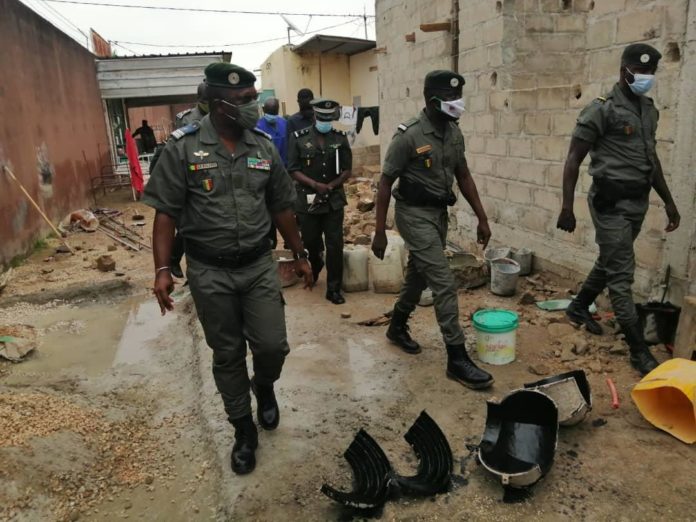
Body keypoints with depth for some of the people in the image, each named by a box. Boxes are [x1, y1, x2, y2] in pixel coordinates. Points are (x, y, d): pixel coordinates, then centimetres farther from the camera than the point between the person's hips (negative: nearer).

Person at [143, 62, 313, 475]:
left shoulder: (265, 147, 1)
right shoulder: (183, 148, -9)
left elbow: (281, 208, 9)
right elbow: (167, 213, -6)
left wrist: (301, 256, 12)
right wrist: (163, 269, -14)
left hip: (259, 266, 2)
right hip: (209, 273, -2)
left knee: (273, 345, -1)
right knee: (227, 356, 10)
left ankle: (264, 386, 36)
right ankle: (244, 430, 30)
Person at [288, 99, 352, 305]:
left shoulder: (340, 138, 2)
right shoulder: (299, 138, -3)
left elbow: (347, 170, 2)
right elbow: (293, 170, -5)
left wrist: (331, 186, -12)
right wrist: (315, 185, -17)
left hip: (334, 201, 1)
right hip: (307, 200, 0)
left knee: (335, 245, -2)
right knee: (311, 243, 13)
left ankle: (334, 289, 8)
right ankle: (313, 271, 45)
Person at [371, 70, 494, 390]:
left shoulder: (454, 133, 4)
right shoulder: (408, 136, -17)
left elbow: (463, 176, 12)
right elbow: (386, 183, -13)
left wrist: (482, 218, 9)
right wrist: (380, 232, -15)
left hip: (439, 212, 8)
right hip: (415, 214, -8)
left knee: (419, 276, 19)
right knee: (444, 283, -11)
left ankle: (397, 327, 42)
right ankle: (457, 359, -3)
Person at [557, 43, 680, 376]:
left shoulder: (649, 109, 13)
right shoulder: (602, 109, -10)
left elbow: (651, 158, 21)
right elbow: (573, 160, -11)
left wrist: (668, 201, 20)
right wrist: (567, 208, -17)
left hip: (638, 201, 8)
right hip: (611, 202, -8)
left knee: (610, 263, 19)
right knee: (621, 274, -4)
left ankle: (579, 307, 41)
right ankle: (639, 351, 2)